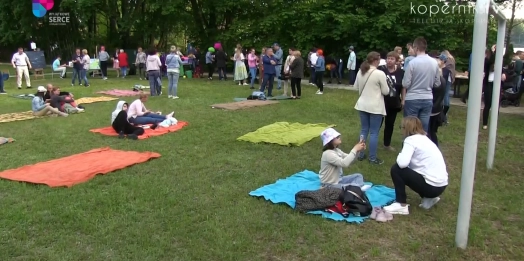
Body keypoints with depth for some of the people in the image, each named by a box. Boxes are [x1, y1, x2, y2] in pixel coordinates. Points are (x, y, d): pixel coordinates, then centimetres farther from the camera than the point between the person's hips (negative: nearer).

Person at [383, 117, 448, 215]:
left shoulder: (411, 139, -10)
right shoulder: (424, 138, 16)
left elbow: (402, 163, -22)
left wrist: (400, 156, -3)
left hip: (433, 185, -9)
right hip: (440, 184, 9)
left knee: (396, 169, -4)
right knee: (409, 169, 28)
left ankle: (402, 205, 1)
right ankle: (428, 199, 21)